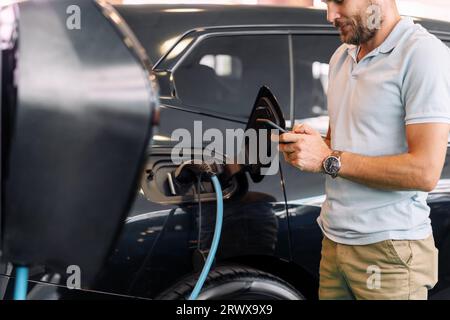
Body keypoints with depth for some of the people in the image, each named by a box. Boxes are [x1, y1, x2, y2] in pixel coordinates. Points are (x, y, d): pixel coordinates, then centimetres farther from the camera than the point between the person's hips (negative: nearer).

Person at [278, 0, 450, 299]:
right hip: (334, 240, 7)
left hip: (389, 251, -7)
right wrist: (312, 142, -1)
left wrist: (328, 159, -17)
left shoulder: (424, 53, -13)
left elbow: (425, 173, -20)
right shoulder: (341, 57, 12)